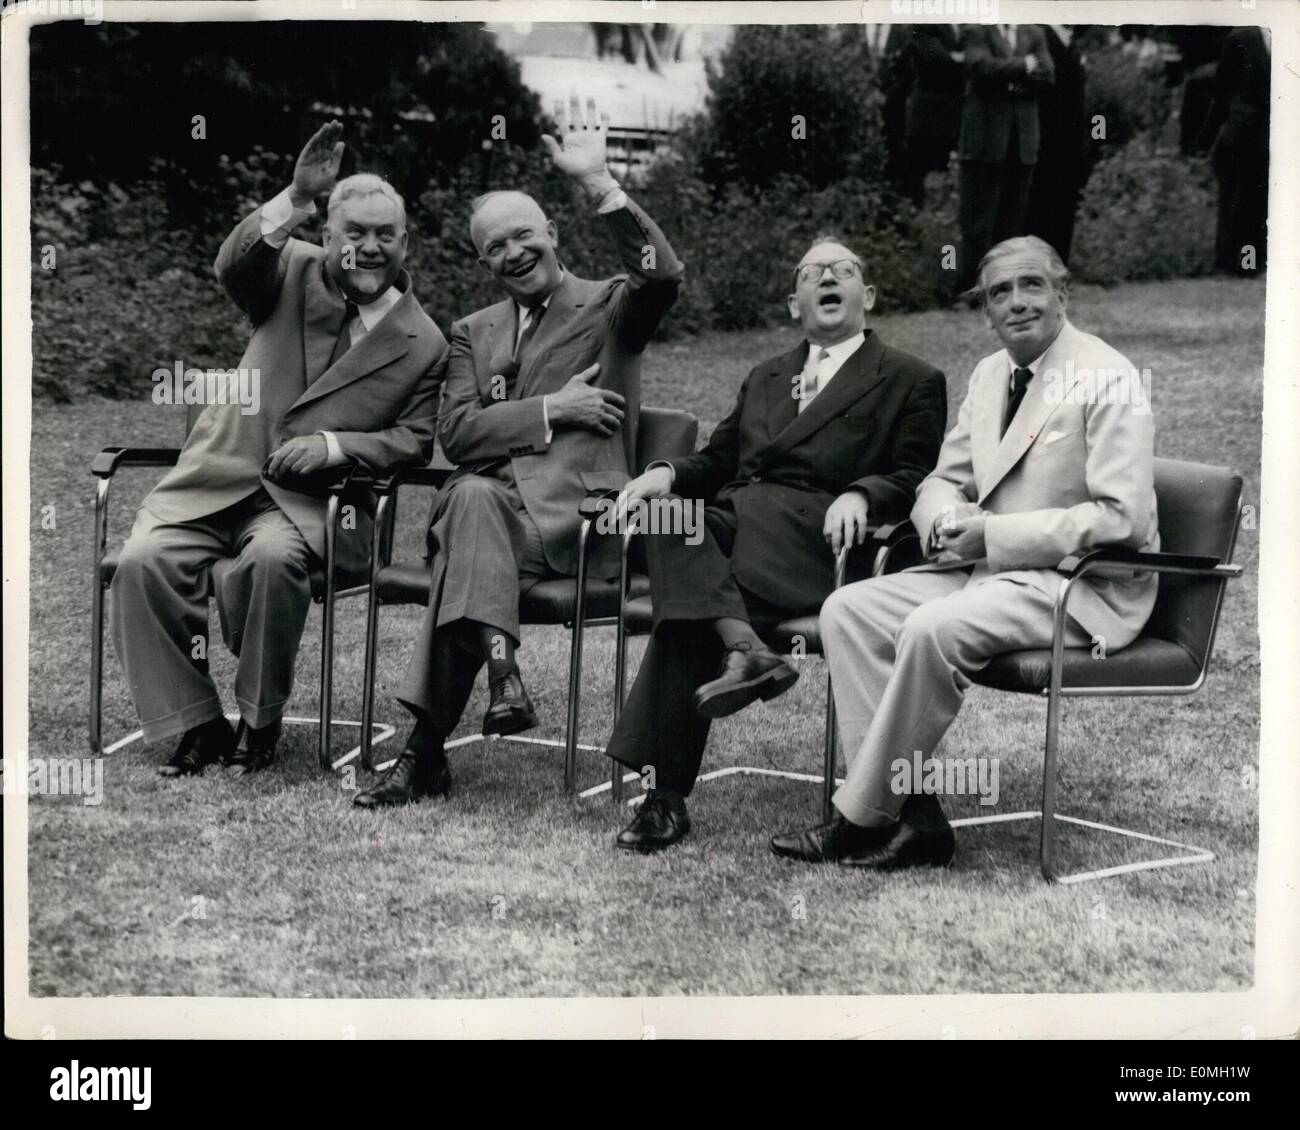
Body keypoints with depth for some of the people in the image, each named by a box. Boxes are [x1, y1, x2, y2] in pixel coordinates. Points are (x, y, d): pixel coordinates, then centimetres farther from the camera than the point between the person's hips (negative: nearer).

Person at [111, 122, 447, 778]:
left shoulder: (424, 345, 6)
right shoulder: (297, 272, 7)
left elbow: (414, 442, 5)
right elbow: (235, 264, -14)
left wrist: (332, 445, -12)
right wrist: (296, 200, -31)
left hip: (312, 499, -2)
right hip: (218, 476, 2)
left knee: (271, 558, -35)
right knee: (142, 561, -23)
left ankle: (259, 722, -13)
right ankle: (195, 723, -8)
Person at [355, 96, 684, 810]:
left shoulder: (608, 308, 12)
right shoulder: (473, 332, 25)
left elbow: (662, 275, -14)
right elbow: (456, 434, 9)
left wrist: (597, 183, -19)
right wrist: (551, 410, -5)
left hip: (579, 515, -3)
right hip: (488, 504, 3)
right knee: (472, 501, -35)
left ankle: (425, 750, -36)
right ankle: (501, 671, -39)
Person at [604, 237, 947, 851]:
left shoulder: (911, 381, 15)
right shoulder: (765, 379, 33)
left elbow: (916, 478, 4)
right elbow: (717, 460, 25)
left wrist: (860, 495, -17)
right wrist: (669, 472, 2)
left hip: (820, 536, -5)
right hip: (738, 524, 5)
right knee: (670, 518, -30)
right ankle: (746, 649, -41)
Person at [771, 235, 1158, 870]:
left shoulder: (1107, 379, -11)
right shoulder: (988, 375, 13)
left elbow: (1122, 517, -18)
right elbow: (943, 480, 20)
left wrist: (993, 534, -21)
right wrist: (947, 520, -6)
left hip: (1084, 581, -8)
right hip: (989, 565, 8)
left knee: (932, 628, -32)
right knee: (847, 610, -10)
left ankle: (863, 818, -19)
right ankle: (913, 813, -15)